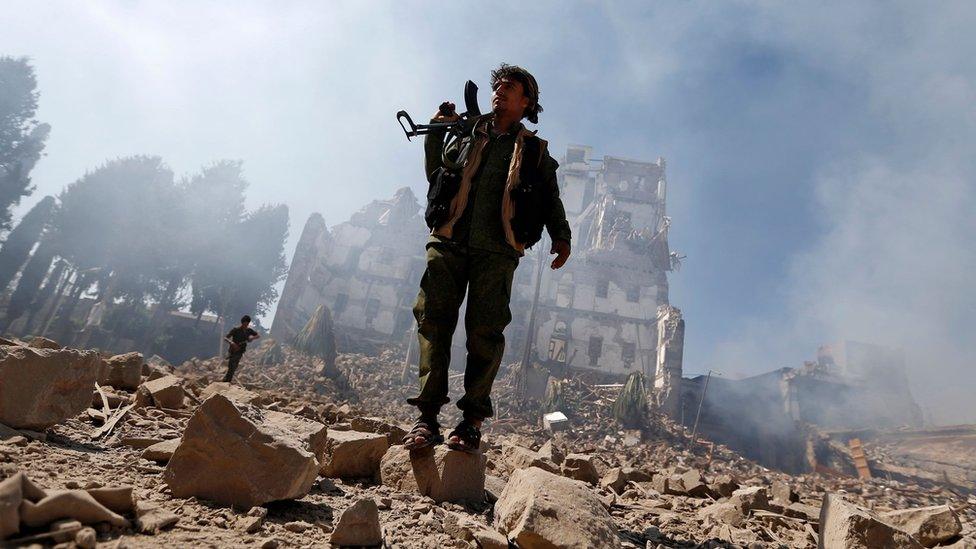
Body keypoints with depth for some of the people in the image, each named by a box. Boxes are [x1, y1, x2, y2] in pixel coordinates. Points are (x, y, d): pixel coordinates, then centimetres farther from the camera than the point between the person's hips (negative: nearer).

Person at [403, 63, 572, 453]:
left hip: (496, 250, -1)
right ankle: (427, 416, -7)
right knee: (434, 322, -9)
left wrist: (561, 237, -1)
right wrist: (435, 134, 10)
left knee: (485, 331, -8)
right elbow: (435, 174, 21)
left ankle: (472, 420, -1)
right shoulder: (467, 135, 24)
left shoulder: (535, 150, 20)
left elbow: (551, 200, 15)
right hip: (448, 242, 2)